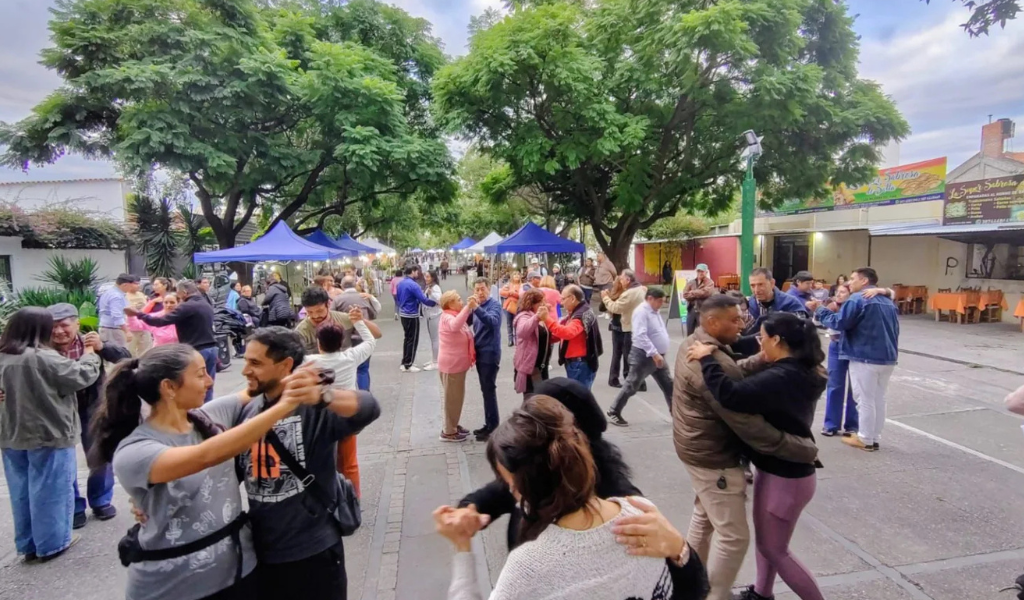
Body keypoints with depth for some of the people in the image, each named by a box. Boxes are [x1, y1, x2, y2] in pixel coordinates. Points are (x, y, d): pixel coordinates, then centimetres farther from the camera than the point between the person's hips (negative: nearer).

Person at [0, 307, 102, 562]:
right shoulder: (44, 358, -21)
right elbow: (81, 376, -15)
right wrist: (90, 353, 1)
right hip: (48, 434, -7)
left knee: (22, 492, 16)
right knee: (50, 490, 6)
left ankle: (28, 544, 27)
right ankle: (52, 543, 15)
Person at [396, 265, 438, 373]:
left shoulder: (400, 283, 7)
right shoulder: (413, 285, -20)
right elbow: (424, 300, -23)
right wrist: (435, 303, -11)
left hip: (403, 314, 9)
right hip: (411, 315, -9)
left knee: (407, 338, 17)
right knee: (413, 340, 1)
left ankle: (404, 363, 22)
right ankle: (408, 365, 6)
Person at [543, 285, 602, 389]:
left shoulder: (583, 314, -17)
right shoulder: (576, 313, 16)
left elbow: (567, 332, -33)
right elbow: (563, 330, 13)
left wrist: (547, 319, -35)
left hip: (580, 364, -10)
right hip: (575, 363, 10)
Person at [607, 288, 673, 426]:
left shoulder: (654, 311, 12)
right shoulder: (641, 312, -18)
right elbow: (641, 336, -28)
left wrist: (660, 354, 15)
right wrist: (654, 353, -29)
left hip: (659, 356, 9)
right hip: (644, 356, -9)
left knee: (668, 386, 12)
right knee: (631, 386, -2)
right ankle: (614, 413, 9)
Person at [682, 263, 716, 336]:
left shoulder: (710, 283, 0)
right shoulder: (690, 282, 10)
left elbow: (705, 292, -19)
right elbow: (685, 295, -2)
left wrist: (692, 292, -6)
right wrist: (698, 294, -11)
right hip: (691, 310, 4)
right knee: (689, 333, 10)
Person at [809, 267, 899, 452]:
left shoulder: (858, 299, -13)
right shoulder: (888, 302, 15)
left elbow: (839, 322, -16)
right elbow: (894, 330, 22)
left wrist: (819, 310, -5)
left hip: (865, 357, -8)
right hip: (888, 358, 8)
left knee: (865, 400, 3)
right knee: (879, 399, 15)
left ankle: (865, 439, 12)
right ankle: (875, 437, 23)